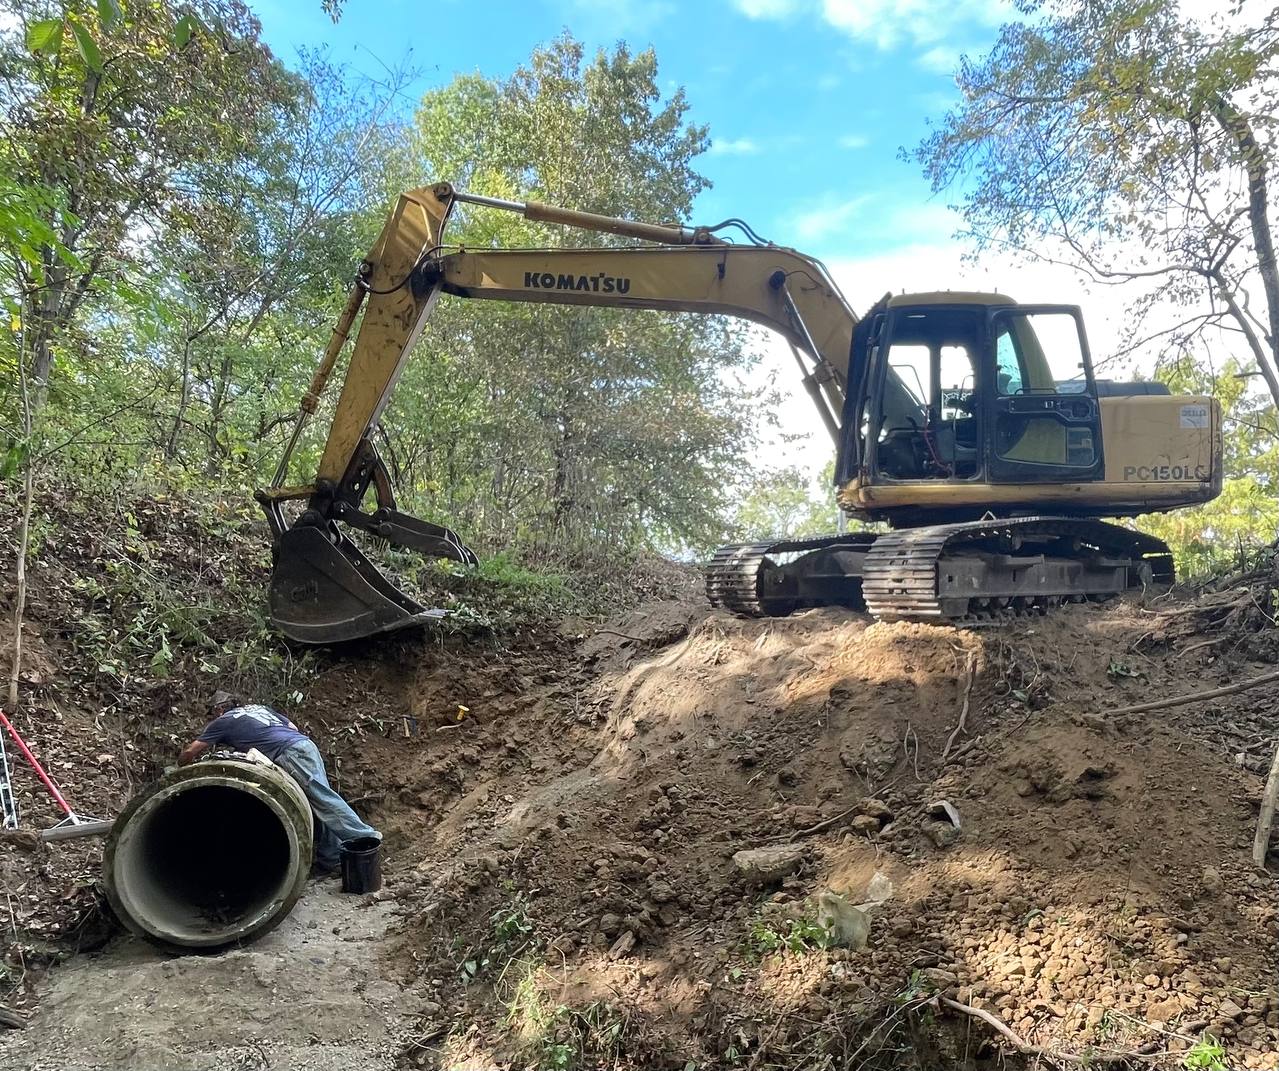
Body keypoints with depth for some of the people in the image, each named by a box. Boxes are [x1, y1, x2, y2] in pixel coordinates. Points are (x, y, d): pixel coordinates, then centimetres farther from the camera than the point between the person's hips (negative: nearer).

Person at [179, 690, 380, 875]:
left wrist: (181, 765, 39)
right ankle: (330, 858, 9)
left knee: (322, 798, -11)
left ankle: (363, 835, -18)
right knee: (320, 800, 8)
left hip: (289, 753, -8)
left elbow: (190, 751, 19)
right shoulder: (259, 708, 33)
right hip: (306, 742, 8)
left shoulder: (223, 722, 15)